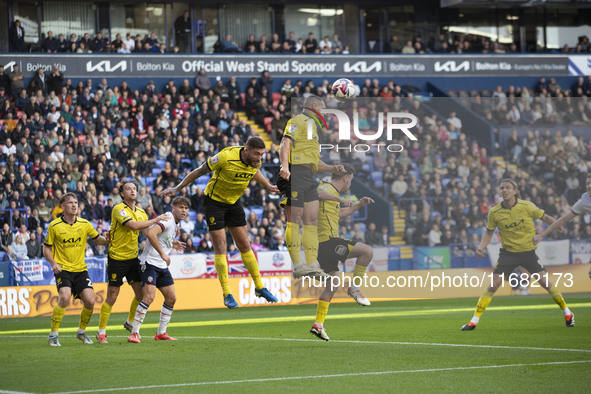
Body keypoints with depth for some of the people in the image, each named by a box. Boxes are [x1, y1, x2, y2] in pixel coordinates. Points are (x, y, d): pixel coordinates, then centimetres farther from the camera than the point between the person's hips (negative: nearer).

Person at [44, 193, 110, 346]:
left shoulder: (84, 224, 4)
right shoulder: (55, 226, -3)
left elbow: (98, 239, 12)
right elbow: (46, 248, 4)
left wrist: (107, 239, -12)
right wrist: (53, 263, -12)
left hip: (80, 269, 3)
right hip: (63, 268, -3)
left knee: (90, 300, -10)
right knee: (65, 297, -26)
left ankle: (81, 332, 17)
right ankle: (53, 335, -12)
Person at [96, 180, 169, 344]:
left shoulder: (141, 212, 10)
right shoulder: (119, 209, -14)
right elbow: (134, 225, -28)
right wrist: (156, 220, -20)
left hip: (133, 257, 6)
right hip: (117, 258, -6)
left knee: (141, 294, 4)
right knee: (112, 298, -2)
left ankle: (130, 322, 28)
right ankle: (101, 331, 10)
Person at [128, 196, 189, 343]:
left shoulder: (175, 223, 14)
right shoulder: (168, 219, -16)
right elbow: (151, 234, -32)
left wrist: (172, 244, 9)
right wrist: (163, 254, -28)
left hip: (162, 266, 10)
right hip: (150, 263, -10)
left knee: (171, 298, 8)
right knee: (149, 297, -20)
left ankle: (161, 333, 18)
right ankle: (134, 333, -17)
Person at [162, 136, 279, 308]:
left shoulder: (255, 162, -11)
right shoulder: (226, 157, -29)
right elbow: (200, 171, -17)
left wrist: (268, 186, 21)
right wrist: (178, 188, -11)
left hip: (234, 202, 6)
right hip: (214, 200, -6)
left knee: (244, 245, 8)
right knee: (220, 248, -9)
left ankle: (259, 287, 18)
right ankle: (227, 294, -6)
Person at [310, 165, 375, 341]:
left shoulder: (330, 192, 25)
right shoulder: (327, 188, -8)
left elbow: (340, 214, 42)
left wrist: (358, 205, 38)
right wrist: (338, 198, -36)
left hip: (321, 245, 11)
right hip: (328, 240, -11)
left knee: (332, 286, 14)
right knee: (368, 251, -10)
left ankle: (318, 324, 12)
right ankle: (354, 287, -2)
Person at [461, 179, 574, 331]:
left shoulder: (527, 206, -10)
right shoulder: (494, 212, -7)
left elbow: (545, 217, 3)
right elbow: (489, 232, 8)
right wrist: (481, 247, -5)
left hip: (528, 251, 0)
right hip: (508, 253, 0)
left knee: (545, 282, -6)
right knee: (493, 285, -11)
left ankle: (567, 313, 15)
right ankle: (474, 321, -4)